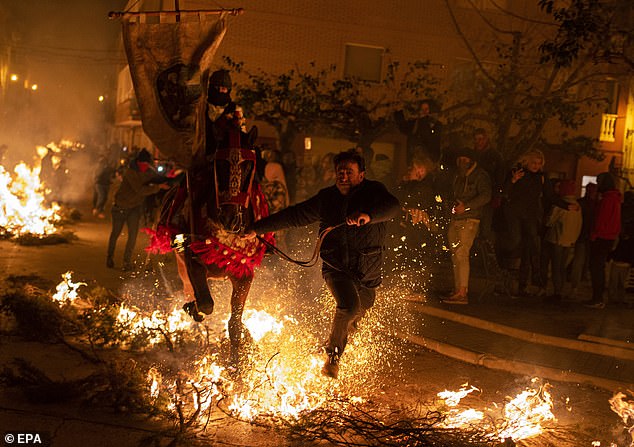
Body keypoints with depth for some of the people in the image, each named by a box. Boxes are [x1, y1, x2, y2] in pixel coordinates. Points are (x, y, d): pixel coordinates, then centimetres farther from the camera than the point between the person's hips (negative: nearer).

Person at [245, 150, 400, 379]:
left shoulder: (373, 191, -5)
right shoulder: (326, 198, 3)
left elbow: (392, 206, -27)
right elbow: (293, 216, 9)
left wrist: (368, 215, -48)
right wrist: (257, 229, 9)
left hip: (367, 271, 1)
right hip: (336, 267, -1)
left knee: (357, 315, 18)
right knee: (349, 306, -26)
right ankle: (333, 355, -4)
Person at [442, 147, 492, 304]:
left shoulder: (480, 176, -3)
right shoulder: (458, 177, 21)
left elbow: (485, 196, -16)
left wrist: (466, 206, -21)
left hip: (469, 220, -8)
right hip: (455, 220, 8)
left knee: (461, 254, -15)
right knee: (455, 256, 6)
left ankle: (462, 293, -17)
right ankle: (458, 290, 11)